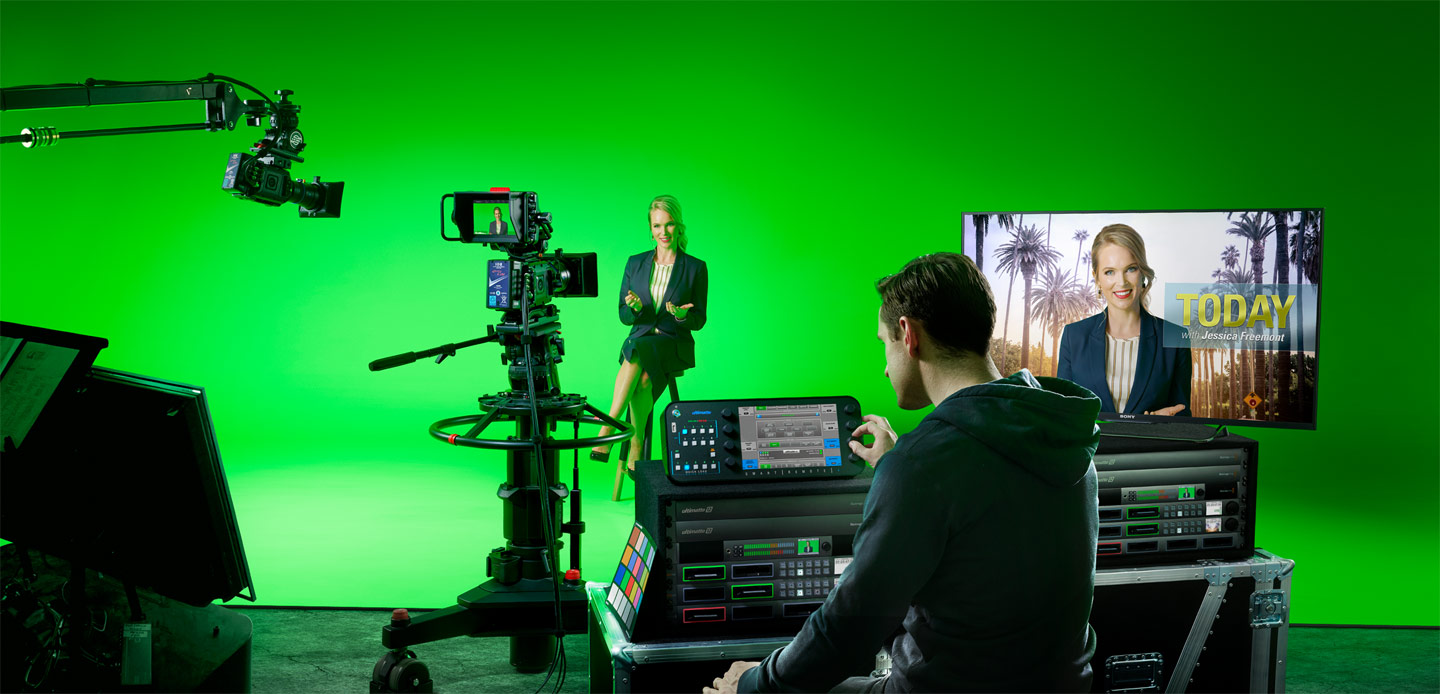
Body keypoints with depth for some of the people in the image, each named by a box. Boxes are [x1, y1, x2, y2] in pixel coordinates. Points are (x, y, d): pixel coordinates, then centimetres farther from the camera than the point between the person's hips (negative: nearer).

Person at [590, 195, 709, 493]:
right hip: (640, 339, 2)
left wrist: (681, 315, -20)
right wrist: (636, 308, -13)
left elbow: (699, 320, 4)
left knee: (638, 352, -37)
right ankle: (635, 450, -35)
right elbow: (623, 315, 11)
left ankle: (608, 428, -40)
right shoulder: (635, 264, 11)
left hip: (674, 345, -2)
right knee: (642, 375, -35)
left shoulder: (695, 268, 3)